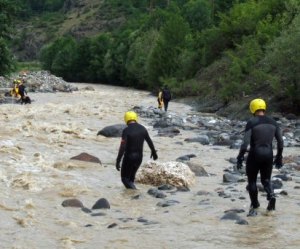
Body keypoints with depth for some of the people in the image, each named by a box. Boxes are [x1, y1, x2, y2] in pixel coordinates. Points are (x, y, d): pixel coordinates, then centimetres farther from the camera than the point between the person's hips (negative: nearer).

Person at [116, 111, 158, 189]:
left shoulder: (126, 130, -16)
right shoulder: (142, 128, 0)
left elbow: (122, 147, -23)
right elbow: (149, 142, 12)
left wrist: (118, 161, -20)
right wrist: (154, 152, 29)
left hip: (129, 157, -5)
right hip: (139, 157, 5)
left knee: (125, 178, 8)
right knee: (131, 175, 26)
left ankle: (133, 190, -14)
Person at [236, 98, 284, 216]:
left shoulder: (251, 123, -11)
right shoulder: (273, 122, 3)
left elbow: (245, 142, -17)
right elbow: (280, 141, 6)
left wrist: (240, 158, -9)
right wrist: (279, 157, 16)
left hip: (255, 155, -4)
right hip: (268, 155, 4)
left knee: (252, 181, 13)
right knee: (266, 179, 19)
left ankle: (254, 207, 16)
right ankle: (271, 195, -11)